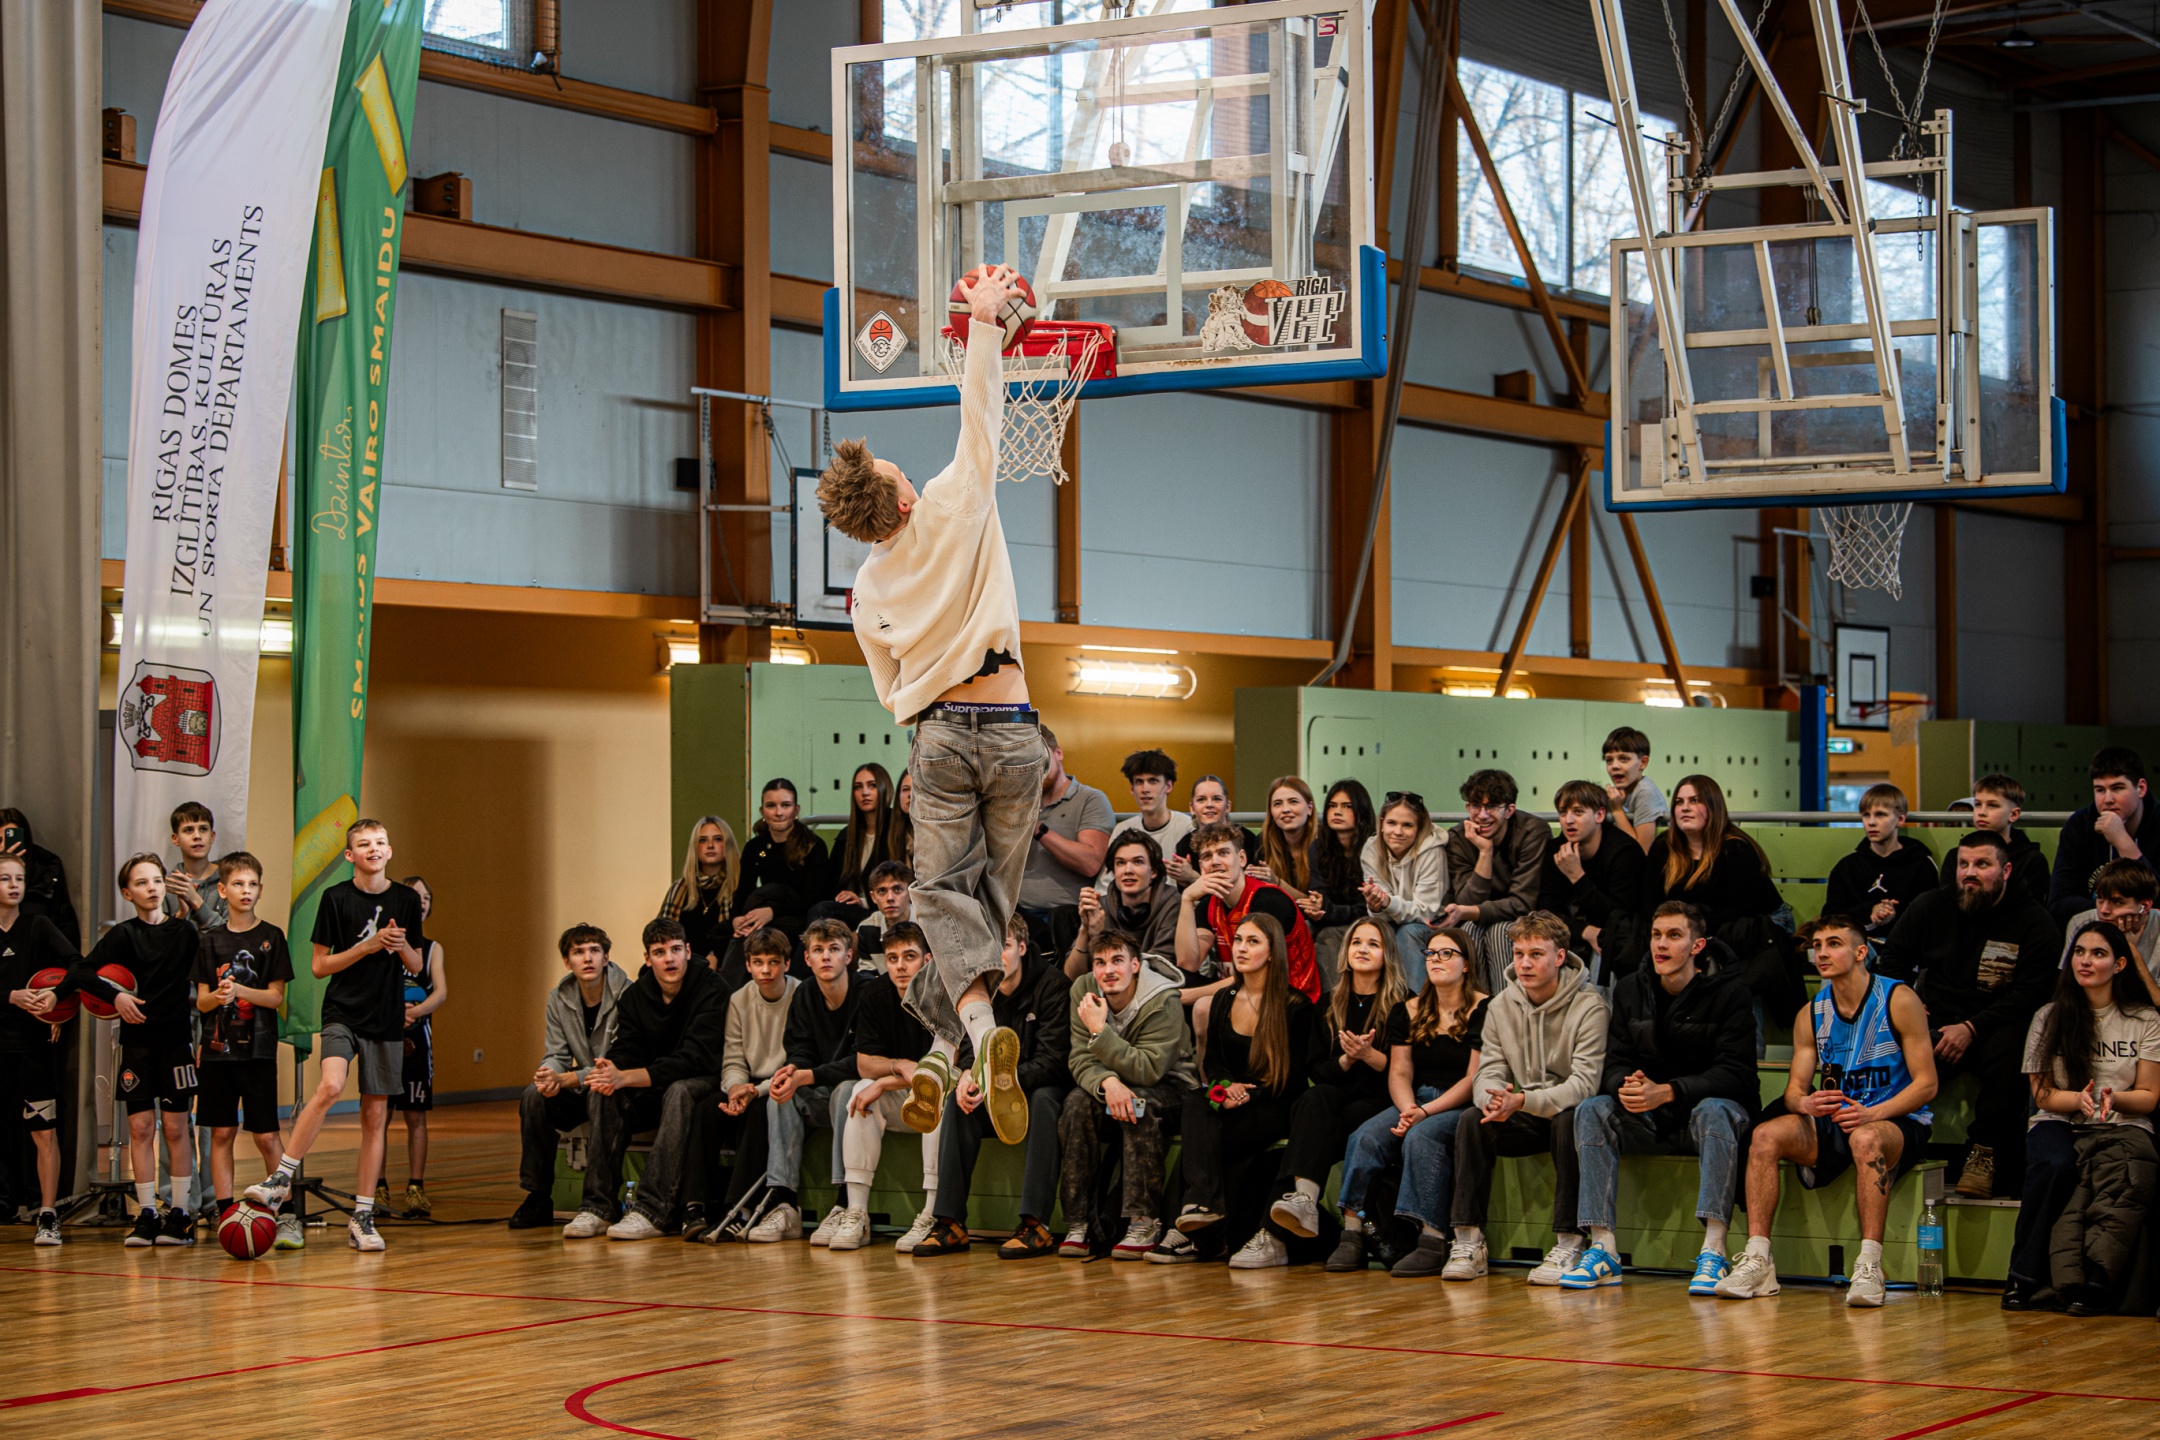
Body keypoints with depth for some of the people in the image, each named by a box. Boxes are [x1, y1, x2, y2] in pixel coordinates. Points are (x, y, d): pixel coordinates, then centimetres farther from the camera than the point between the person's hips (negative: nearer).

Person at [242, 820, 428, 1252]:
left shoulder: (406, 900, 7)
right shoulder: (336, 898, -2)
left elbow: (416, 966, 14)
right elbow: (319, 965, -2)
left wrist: (402, 947, -8)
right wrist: (369, 946, -13)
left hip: (386, 1018, 3)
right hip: (342, 1012, -3)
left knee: (376, 1114, 3)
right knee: (330, 1087, -27)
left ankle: (363, 1216, 9)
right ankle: (281, 1179, -19)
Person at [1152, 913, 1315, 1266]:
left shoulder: (1295, 1006, -4)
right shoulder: (1222, 1001, 13)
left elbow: (1295, 1076, -8)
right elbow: (1212, 1060, 11)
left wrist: (1248, 1095, -21)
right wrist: (1225, 1086, -12)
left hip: (1275, 1108, -5)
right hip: (1231, 1102, 5)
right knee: (1196, 1102, -30)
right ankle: (1204, 1204, -43)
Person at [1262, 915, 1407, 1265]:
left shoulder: (1402, 1004, 4)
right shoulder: (1330, 1005, 18)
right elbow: (1318, 1071, 11)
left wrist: (1368, 1055, -19)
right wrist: (1346, 1059, -9)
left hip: (1380, 1104, -4)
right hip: (1336, 1098, 4)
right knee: (1315, 1099, -33)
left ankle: (1278, 1233, -47)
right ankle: (1304, 1198, -55)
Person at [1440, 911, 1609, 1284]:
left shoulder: (1589, 1006, -13)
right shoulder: (1501, 1006, 5)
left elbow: (1585, 1083, -22)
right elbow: (1488, 1072, 0)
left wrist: (1523, 1101, -34)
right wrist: (1494, 1099, -26)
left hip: (1569, 1111, -4)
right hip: (1524, 1118, 5)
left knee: (1569, 1120, -37)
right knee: (1470, 1122, -22)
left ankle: (1568, 1245, -33)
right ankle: (1468, 1242, -19)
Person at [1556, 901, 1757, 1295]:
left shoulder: (1730, 994, -9)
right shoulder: (1629, 989, 6)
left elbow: (1734, 1074, -18)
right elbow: (1616, 1061, 3)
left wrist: (1666, 1092, -31)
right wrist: (1626, 1086, -24)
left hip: (1709, 1105, -4)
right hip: (1650, 1122, 4)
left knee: (1716, 1112, -37)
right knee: (1591, 1111, -22)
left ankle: (1714, 1251, -41)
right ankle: (1603, 1248, -29)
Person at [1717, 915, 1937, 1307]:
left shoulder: (1899, 1001, -7)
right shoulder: (1811, 1015, 8)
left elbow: (1926, 1083, -10)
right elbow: (1795, 1088, 7)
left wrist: (1873, 1113, -25)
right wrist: (1804, 1103, -19)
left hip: (1896, 1121, -5)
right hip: (1832, 1123, 5)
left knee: (1866, 1139, -39)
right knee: (1766, 1135, -21)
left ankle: (1869, 1268, -40)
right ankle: (1757, 1261, -25)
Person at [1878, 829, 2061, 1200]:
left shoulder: (2036, 923, -2)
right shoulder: (1930, 907, 11)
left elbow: (2030, 995, -10)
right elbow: (1892, 959, 23)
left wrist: (1971, 1029, -20)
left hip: (1995, 1028, -2)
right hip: (1935, 1025, 2)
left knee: (2008, 1048, -38)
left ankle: (1985, 1155, -26)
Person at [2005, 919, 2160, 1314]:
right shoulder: (2050, 1018, 11)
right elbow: (2043, 1094, 7)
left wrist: (2112, 1098, -15)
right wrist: (2080, 1099, -15)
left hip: (2122, 1127, -1)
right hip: (2060, 1124, 1)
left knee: (2127, 1174, -38)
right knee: (2054, 1166, -37)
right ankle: (2027, 1279, -35)